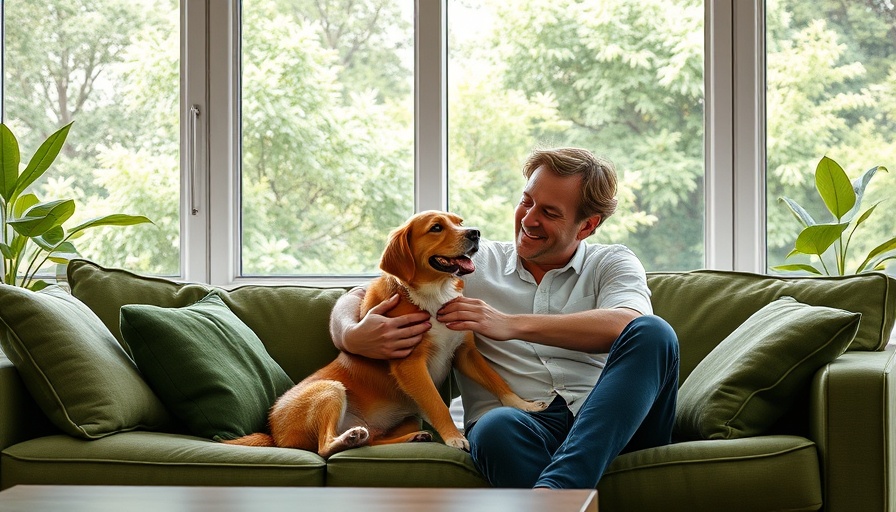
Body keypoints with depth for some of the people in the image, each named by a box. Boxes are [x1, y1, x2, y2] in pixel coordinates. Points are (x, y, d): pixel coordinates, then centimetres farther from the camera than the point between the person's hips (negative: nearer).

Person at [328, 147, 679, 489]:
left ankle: (556, 488, -46)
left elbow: (626, 325, -8)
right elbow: (359, 297, 19)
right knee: (497, 426, -39)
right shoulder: (472, 263, 20)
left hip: (610, 424, 1)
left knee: (652, 332, -32)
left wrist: (514, 325, -14)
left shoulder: (612, 264, 16)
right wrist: (351, 335, -7)